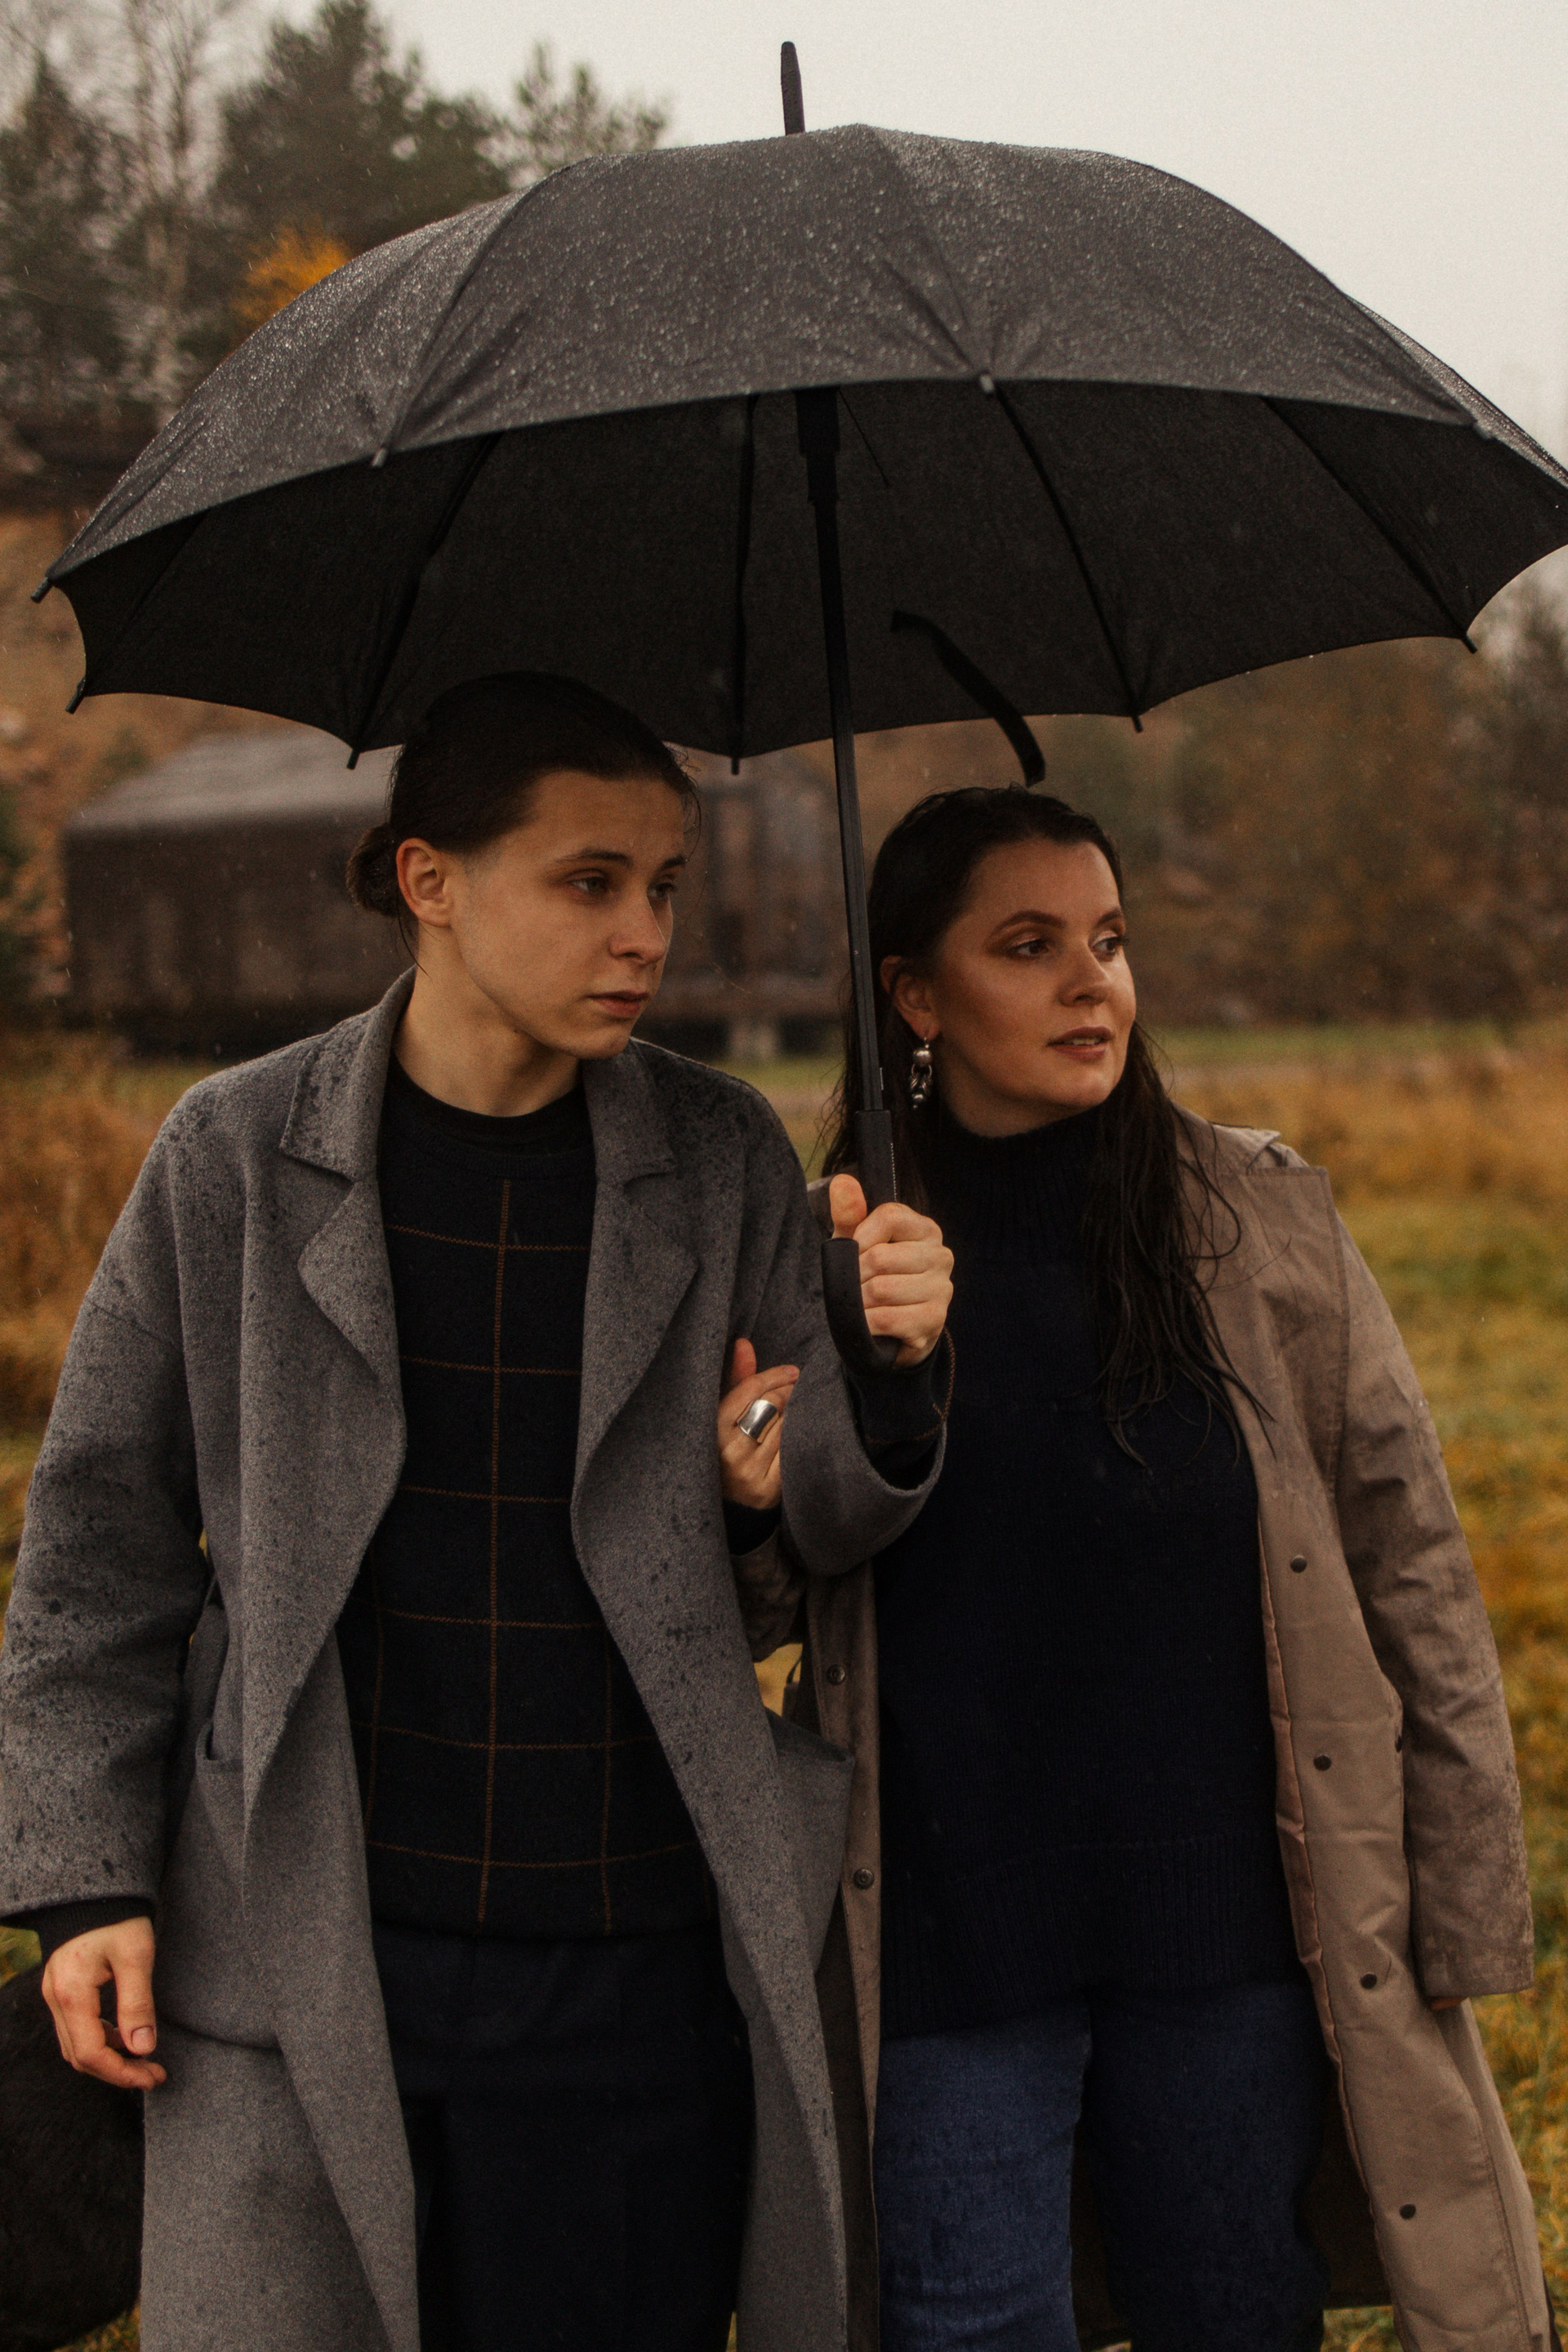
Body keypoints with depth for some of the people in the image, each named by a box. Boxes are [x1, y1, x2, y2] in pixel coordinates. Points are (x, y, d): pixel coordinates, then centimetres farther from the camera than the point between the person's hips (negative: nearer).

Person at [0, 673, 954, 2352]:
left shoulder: (722, 1163, 2)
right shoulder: (237, 1157, -2)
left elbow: (825, 1523, 6)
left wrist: (887, 1377, -15)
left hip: (634, 1963, 2)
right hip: (307, 1948, -1)